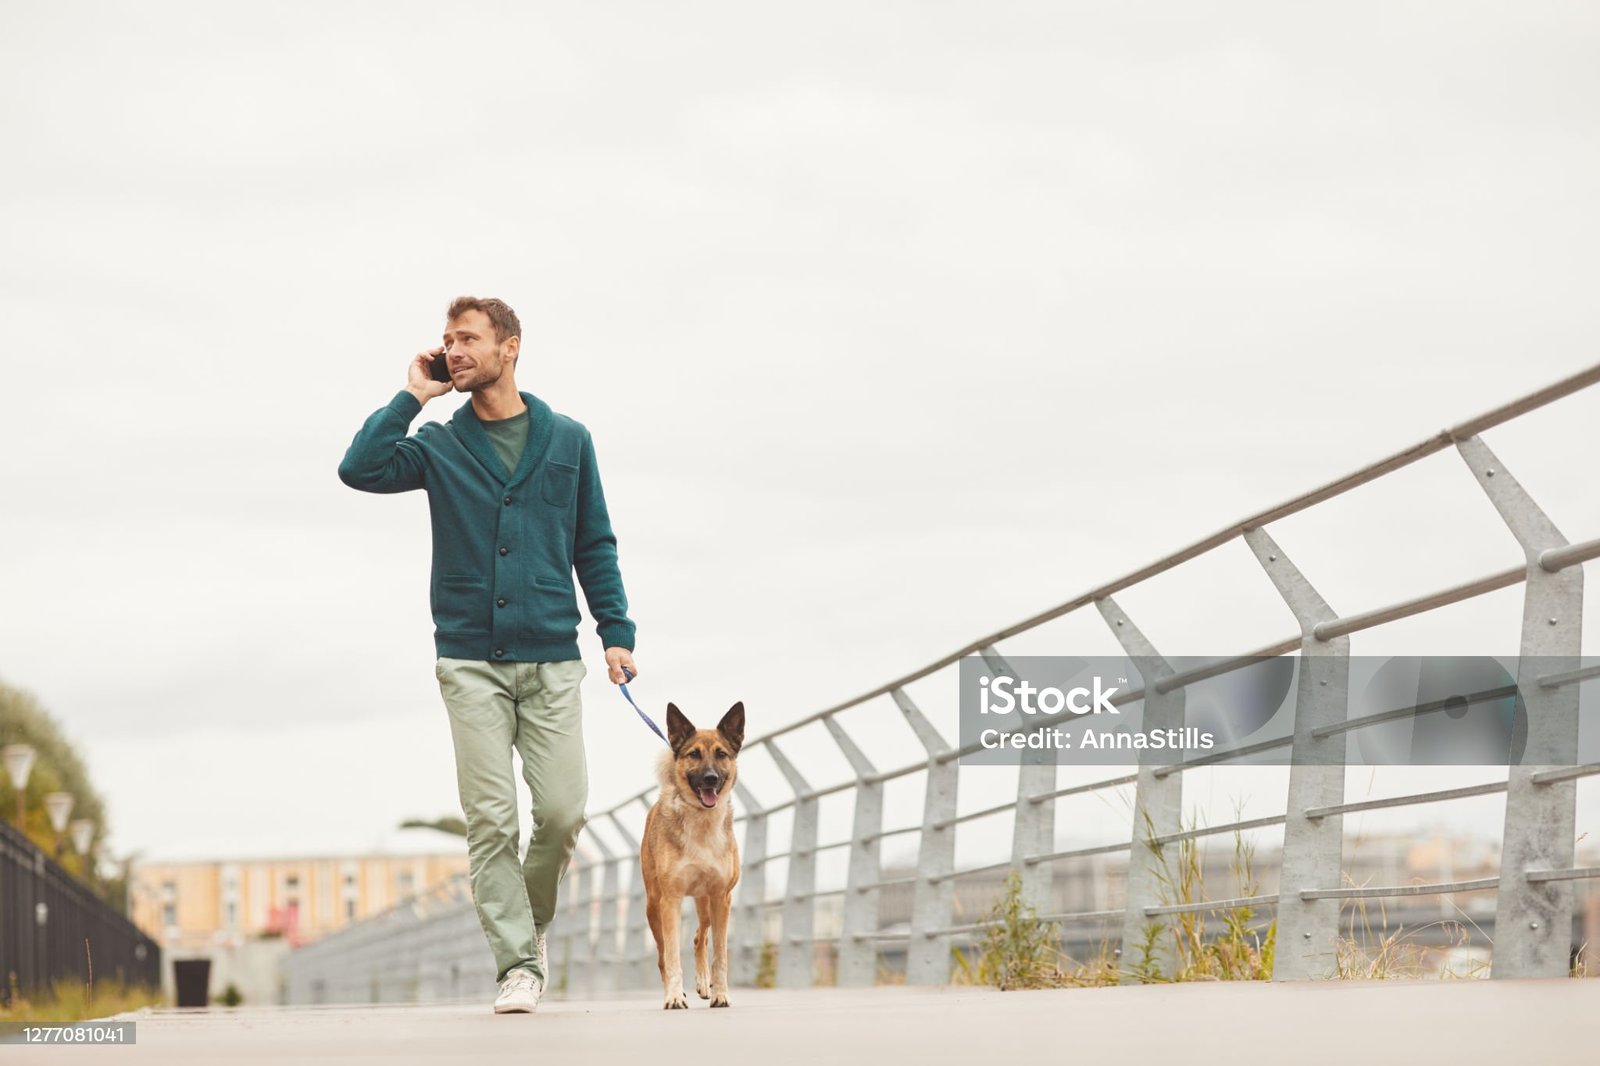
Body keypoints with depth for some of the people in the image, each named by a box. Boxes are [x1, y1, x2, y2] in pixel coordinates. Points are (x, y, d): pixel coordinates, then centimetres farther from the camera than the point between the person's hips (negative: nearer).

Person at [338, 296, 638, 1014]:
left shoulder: (567, 441, 9)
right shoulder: (440, 447, 7)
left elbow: (594, 546, 12)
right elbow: (361, 469, -10)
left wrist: (616, 632, 4)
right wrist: (413, 396, -4)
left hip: (551, 661, 0)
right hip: (470, 663, 0)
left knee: (563, 811, -5)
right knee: (490, 819, -6)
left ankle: (530, 922, 22)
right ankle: (517, 964, 0)